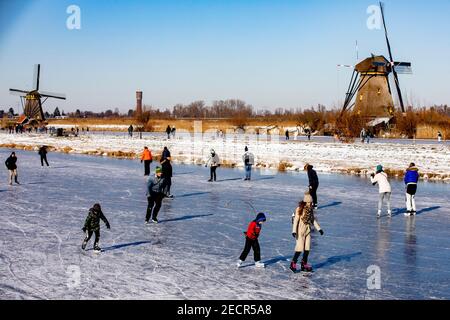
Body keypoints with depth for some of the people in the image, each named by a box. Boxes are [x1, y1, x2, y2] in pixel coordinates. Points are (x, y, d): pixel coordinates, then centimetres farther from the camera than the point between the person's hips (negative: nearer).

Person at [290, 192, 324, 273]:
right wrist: (294, 231, -19)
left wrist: (319, 228, 15)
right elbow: (295, 220, -14)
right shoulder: (300, 209, -14)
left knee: (307, 248, 8)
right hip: (300, 231, -7)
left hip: (308, 231, 7)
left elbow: (313, 219, 16)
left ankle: (304, 264, 18)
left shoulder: (310, 209, 6)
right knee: (300, 248, -8)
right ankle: (293, 264, 5)